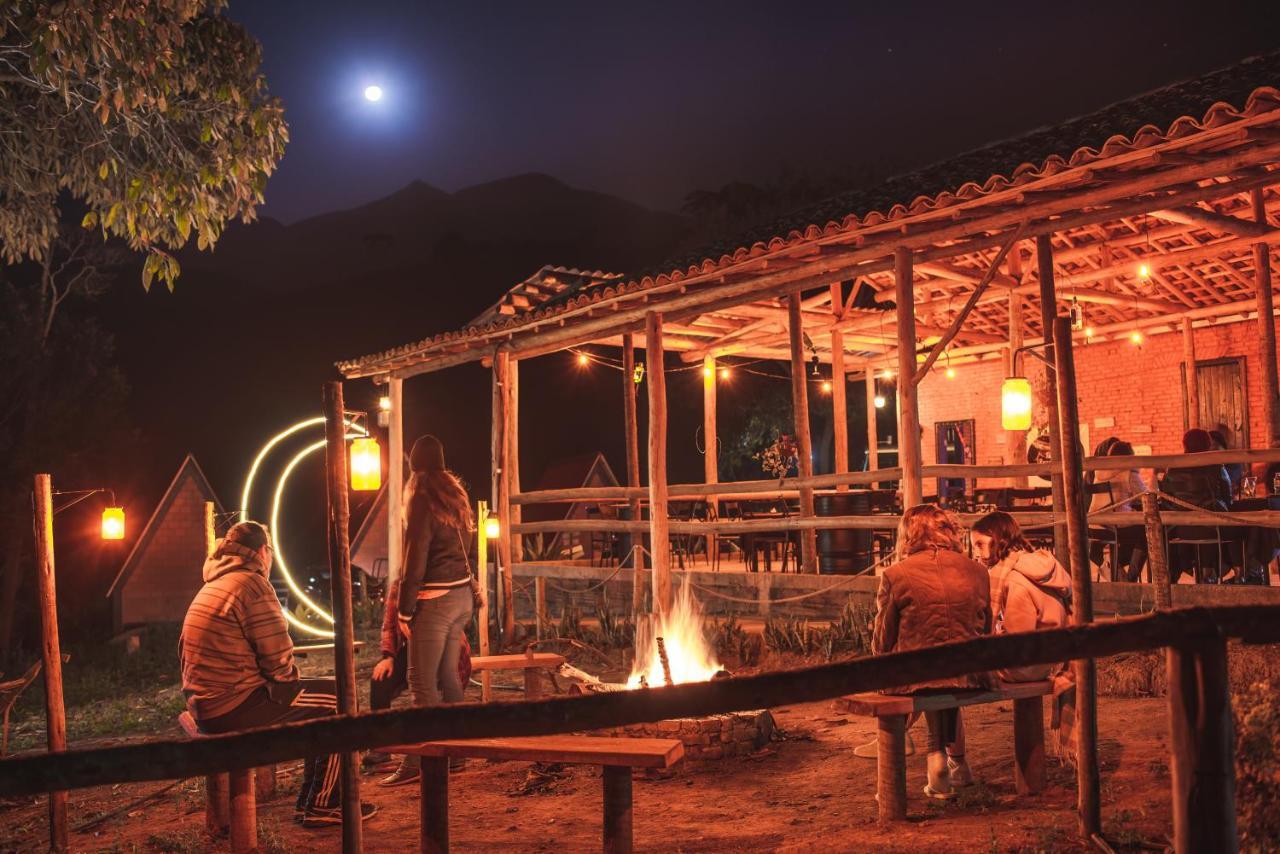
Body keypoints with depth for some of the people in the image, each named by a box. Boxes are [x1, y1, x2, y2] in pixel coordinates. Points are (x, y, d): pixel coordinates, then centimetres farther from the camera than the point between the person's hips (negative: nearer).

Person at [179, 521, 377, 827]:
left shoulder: (213, 585, 16)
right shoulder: (252, 584, -15)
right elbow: (279, 658, -19)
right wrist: (290, 678, 5)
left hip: (205, 707, 10)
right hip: (234, 708, -10)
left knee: (319, 699, 20)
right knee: (338, 699, 0)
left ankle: (309, 800, 22)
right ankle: (322, 806, 6)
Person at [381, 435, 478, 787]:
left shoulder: (421, 501, -12)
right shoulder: (456, 496, 11)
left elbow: (415, 561, -14)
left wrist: (404, 610, -9)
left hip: (434, 600, -8)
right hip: (463, 595, 8)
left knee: (422, 682, -5)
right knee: (447, 676, 15)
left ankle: (417, 762, -2)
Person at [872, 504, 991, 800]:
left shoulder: (895, 576, -7)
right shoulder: (977, 571, 4)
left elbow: (882, 644, 0)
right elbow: (986, 631, 16)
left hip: (913, 678, -3)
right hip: (969, 677, 3)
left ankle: (940, 758, 28)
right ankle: (956, 763, 41)